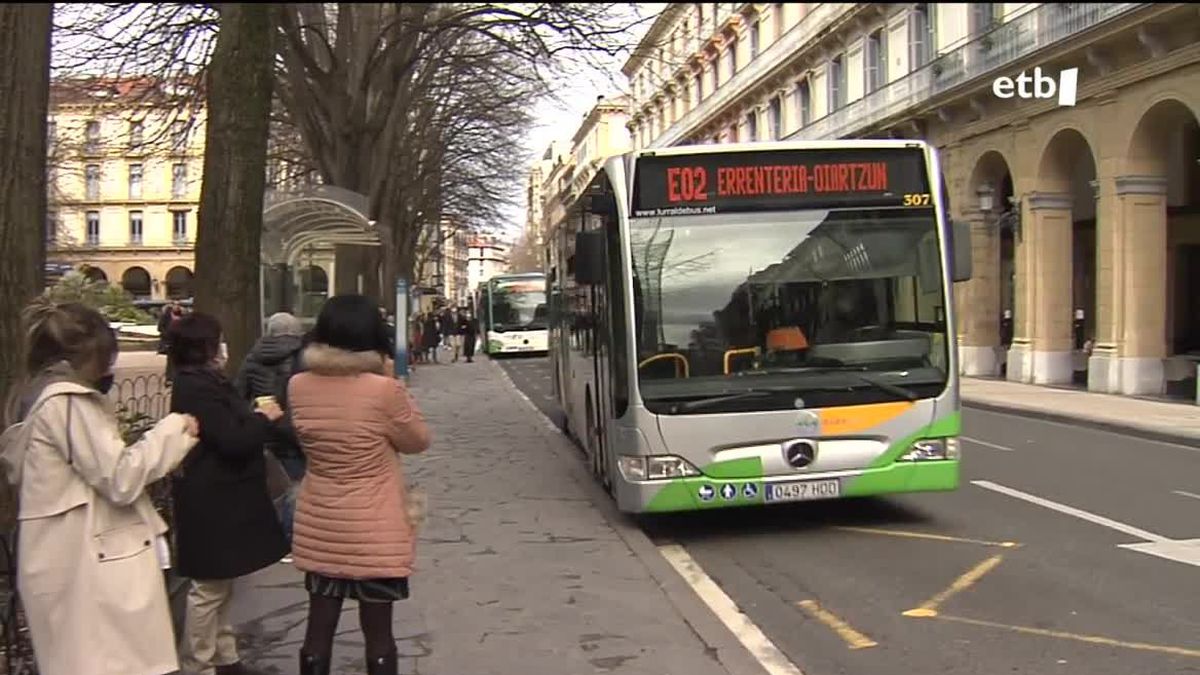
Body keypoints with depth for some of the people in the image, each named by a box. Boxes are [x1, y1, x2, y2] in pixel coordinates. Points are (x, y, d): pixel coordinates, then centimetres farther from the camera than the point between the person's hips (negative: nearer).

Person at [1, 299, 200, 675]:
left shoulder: (36, 400, 16)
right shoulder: (68, 401, -14)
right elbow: (120, 479, -16)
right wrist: (173, 430, -8)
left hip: (68, 562, 10)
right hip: (88, 564, -10)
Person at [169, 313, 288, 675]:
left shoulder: (203, 383, 12)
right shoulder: (197, 390, -21)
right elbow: (233, 441, -24)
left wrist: (255, 417, 3)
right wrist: (263, 419, -10)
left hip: (220, 499, 11)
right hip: (213, 501, -11)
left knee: (221, 584, 18)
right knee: (209, 587, -1)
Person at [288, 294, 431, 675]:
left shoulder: (299, 387, -5)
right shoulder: (384, 390, -19)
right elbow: (418, 441, -4)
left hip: (318, 528, 4)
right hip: (374, 532, -4)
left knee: (319, 628, 14)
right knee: (377, 631, 10)